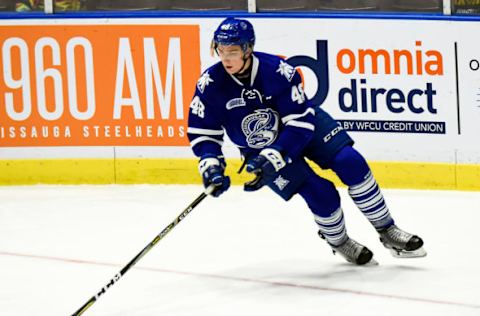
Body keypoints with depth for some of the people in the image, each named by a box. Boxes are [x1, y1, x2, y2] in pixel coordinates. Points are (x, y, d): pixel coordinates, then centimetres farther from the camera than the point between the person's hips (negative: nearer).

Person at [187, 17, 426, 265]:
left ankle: (387, 231, 0)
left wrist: (272, 157, -37)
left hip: (305, 124, 0)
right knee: (320, 195, -17)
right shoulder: (211, 84, -22)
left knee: (350, 163, -18)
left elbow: (301, 122, -27)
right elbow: (201, 133, -12)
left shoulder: (277, 71, -28)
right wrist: (210, 166, -28)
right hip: (259, 149, 0)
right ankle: (338, 242, 14)